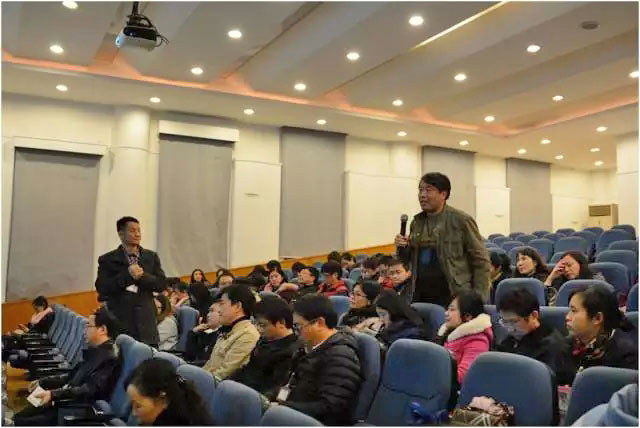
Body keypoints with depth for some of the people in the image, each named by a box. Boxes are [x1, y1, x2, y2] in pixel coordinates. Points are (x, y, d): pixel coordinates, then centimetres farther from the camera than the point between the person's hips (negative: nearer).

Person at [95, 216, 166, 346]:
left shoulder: (151, 257, 12)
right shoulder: (107, 260, 5)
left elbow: (161, 284, 4)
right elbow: (102, 288, -6)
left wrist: (142, 276, -12)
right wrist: (127, 275, -15)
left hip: (146, 321, 2)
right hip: (119, 321, -2)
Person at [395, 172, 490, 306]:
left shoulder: (461, 220, -8)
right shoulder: (416, 222, 9)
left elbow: (481, 261, -5)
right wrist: (403, 248, -2)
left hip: (452, 297, -5)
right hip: (419, 296, 5)